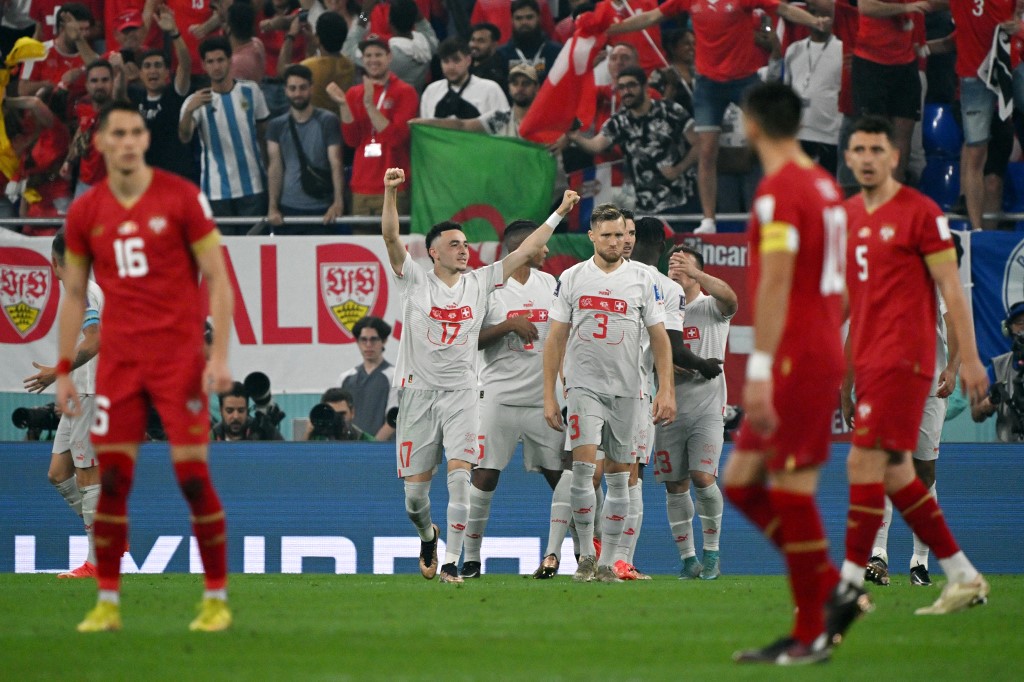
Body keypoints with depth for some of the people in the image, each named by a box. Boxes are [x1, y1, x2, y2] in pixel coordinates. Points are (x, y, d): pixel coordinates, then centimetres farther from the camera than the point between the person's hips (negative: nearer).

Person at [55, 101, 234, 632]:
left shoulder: (181, 198, -3)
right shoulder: (85, 213, 7)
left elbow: (217, 278, -2)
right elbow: (74, 293, 15)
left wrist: (220, 355, -10)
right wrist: (63, 369, 8)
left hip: (179, 357, -3)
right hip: (118, 359, 3)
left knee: (192, 474, -6)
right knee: (112, 479, -2)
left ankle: (217, 599, 4)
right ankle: (107, 603, 5)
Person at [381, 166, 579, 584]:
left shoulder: (479, 282, 9)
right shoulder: (415, 280, 2)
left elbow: (525, 251, 11)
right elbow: (391, 239, -12)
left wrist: (559, 213, 7)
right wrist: (391, 193, -26)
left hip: (461, 393, 1)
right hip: (419, 391, -1)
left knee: (459, 475, -16)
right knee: (416, 487, 1)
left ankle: (451, 562, -13)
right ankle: (427, 536, 34)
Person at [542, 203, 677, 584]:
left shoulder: (643, 279, 3)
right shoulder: (572, 278, 4)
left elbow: (659, 338, 3)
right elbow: (556, 339, 6)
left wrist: (666, 390, -6)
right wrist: (549, 396, 1)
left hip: (627, 390, 1)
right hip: (584, 385, -1)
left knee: (619, 478, 4)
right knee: (583, 467, -14)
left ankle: (608, 562, 10)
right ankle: (586, 556, -4)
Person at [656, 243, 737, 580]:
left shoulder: (710, 308, 1)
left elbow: (730, 298, -23)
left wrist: (694, 273, -31)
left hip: (707, 409, -4)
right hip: (669, 410, 4)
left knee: (703, 478, -15)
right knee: (675, 486, 3)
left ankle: (712, 551, 0)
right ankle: (688, 558, 12)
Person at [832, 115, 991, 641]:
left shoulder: (920, 212, -6)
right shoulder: (845, 216, 14)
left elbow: (951, 288, -6)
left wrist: (969, 357, -9)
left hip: (903, 356, -8)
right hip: (867, 358, 8)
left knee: (864, 461, -15)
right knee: (895, 473, 8)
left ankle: (850, 587, -13)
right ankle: (964, 578, 16)